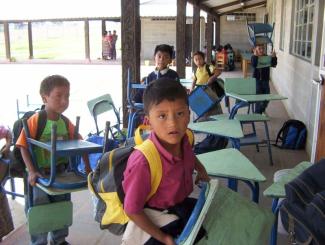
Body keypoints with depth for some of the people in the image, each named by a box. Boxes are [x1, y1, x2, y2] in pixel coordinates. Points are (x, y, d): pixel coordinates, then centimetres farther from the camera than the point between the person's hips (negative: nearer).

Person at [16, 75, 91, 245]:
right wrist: (31, 171, -26)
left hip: (61, 173, 5)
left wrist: (87, 167, -2)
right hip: (40, 174, -5)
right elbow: (23, 147, -18)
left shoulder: (66, 123, -2)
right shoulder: (34, 121, -18)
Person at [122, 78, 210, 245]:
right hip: (156, 216, -6)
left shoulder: (182, 138, -16)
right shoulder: (143, 163, -37)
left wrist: (201, 169, 2)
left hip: (182, 204, 7)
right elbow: (132, 211, -25)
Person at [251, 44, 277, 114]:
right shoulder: (254, 57, -7)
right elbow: (254, 65, -26)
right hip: (257, 80, -4)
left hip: (265, 80, 4)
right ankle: (257, 113, 12)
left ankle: (262, 110, 40)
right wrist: (255, 55, -34)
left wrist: (274, 57, -23)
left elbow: (273, 65, -9)